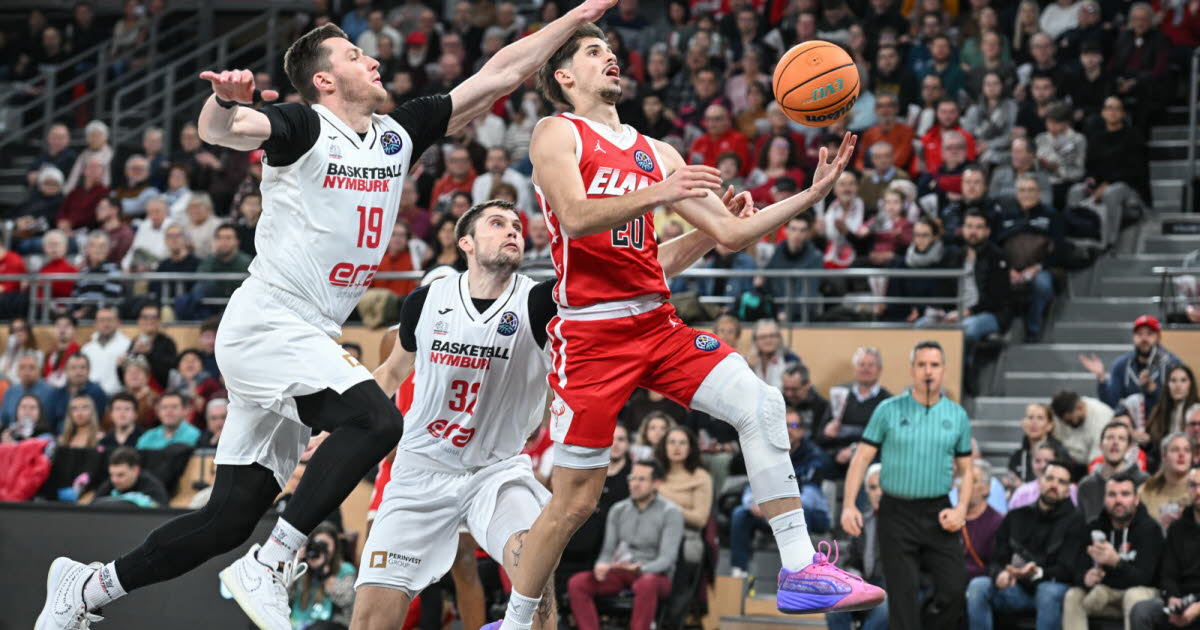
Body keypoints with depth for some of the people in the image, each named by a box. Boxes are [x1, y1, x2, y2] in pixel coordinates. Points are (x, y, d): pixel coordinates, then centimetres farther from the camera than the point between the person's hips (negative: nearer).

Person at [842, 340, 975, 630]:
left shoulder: (957, 416, 7)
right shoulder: (888, 410, 0)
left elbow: (966, 469, 13)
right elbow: (861, 458, 1)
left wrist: (961, 508, -4)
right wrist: (849, 505, -10)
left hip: (938, 513, 2)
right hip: (897, 512, -2)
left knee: (953, 589, -6)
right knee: (903, 594, -3)